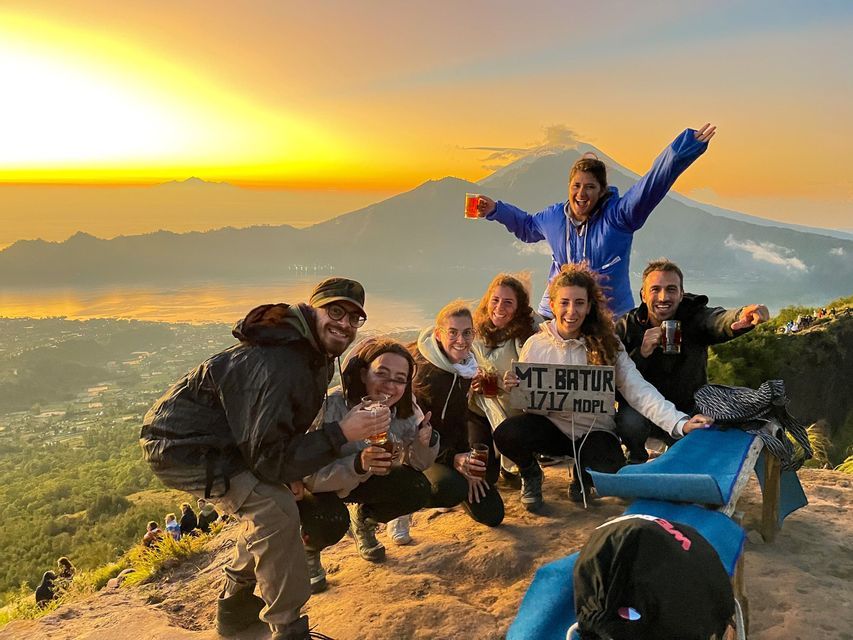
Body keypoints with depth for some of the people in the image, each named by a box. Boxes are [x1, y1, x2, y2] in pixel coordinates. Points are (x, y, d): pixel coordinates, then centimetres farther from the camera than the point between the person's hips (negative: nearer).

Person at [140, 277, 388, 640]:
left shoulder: (317, 356, 2)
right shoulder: (276, 364, -30)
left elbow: (283, 428, 13)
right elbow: (268, 458, -27)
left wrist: (289, 473, -2)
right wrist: (341, 433, -31)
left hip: (214, 439, 10)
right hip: (180, 445, -10)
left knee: (275, 496, 18)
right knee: (275, 510, -21)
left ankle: (237, 605, 32)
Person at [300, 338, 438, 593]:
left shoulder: (405, 408, -18)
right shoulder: (331, 407, -34)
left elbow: (415, 463, -6)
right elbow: (311, 476, -34)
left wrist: (425, 442, -29)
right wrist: (357, 464, -52)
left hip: (360, 481, 5)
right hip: (312, 486, -5)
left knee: (417, 491, -16)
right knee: (331, 522, -34)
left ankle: (363, 520, 14)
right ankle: (308, 551, 4)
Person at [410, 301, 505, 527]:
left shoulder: (465, 366, 0)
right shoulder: (421, 369, -24)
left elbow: (460, 418, 8)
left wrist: (467, 466, -3)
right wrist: (452, 459, -32)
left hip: (447, 445, 7)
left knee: (491, 515, 5)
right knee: (452, 488, -37)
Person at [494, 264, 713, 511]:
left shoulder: (606, 344, -4)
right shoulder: (535, 345, -5)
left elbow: (639, 390, -14)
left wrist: (679, 423, -28)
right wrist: (511, 389, -24)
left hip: (594, 431, 1)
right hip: (549, 425, 0)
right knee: (506, 434, -31)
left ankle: (582, 473, 13)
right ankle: (531, 474, 7)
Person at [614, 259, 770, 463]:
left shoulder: (695, 317, -14)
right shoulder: (626, 326, -13)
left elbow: (719, 320, -41)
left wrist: (743, 316, -65)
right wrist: (641, 353, -37)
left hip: (688, 413, 2)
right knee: (630, 421, -33)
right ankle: (636, 461, 1)